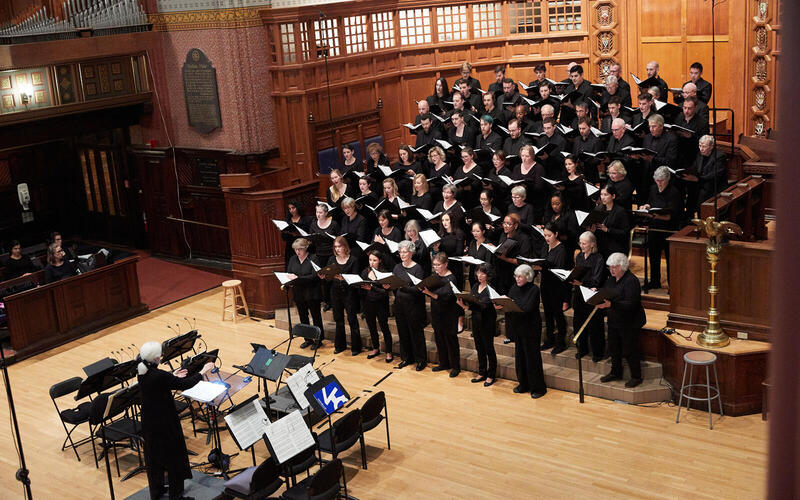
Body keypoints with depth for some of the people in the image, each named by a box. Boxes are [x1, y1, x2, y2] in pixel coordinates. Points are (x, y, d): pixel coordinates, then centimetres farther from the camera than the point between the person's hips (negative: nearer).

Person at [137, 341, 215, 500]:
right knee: (174, 457, 8)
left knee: (154, 457, 21)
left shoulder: (142, 373, -4)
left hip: (148, 422, 8)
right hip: (165, 422, -8)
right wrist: (203, 372, -9)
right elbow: (185, 384, -21)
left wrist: (172, 377, 17)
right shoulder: (159, 376, -28)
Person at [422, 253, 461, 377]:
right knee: (439, 338, 15)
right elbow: (430, 288, 7)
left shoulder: (450, 278, -17)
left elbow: (445, 297, -26)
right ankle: (444, 363, 31)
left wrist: (429, 293, -37)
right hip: (436, 312, 7)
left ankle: (455, 367, 16)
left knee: (450, 339, 4)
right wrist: (423, 289, -15)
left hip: (448, 314, -7)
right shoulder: (434, 275, 4)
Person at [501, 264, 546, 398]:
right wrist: (500, 306, -16)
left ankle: (538, 387, 10)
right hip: (518, 327, 6)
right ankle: (523, 384, 26)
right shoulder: (514, 288, 7)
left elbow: (527, 309, -22)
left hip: (530, 328, -6)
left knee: (532, 357, 0)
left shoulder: (534, 289, -13)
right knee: (519, 356, 13)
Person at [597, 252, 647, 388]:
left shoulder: (631, 281, -20)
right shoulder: (611, 278, 7)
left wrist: (610, 304, -36)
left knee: (629, 351, -1)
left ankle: (636, 377, 15)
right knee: (614, 348, 17)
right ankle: (616, 373, 33)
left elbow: (630, 304, -27)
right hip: (614, 321, 8)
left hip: (629, 323, -8)